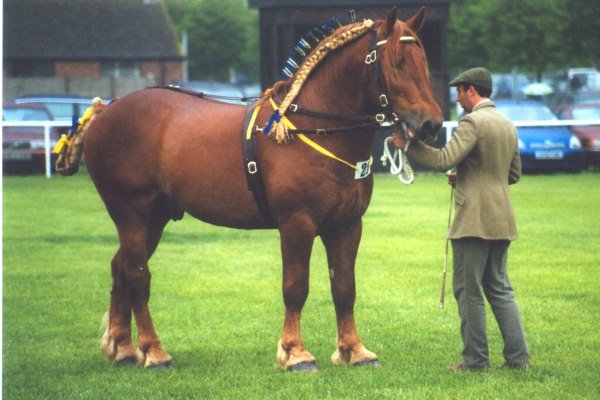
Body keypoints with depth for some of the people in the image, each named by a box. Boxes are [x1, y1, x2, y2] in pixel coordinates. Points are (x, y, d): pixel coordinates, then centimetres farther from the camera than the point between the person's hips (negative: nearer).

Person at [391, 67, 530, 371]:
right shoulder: (508, 125, 15)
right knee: (499, 288, 14)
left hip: (474, 218, -8)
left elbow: (444, 159, -22)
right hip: (501, 219, 8)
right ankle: (518, 355, 12)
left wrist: (408, 145, -12)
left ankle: (475, 360, 0)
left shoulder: (472, 123, -13)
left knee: (468, 290, -2)